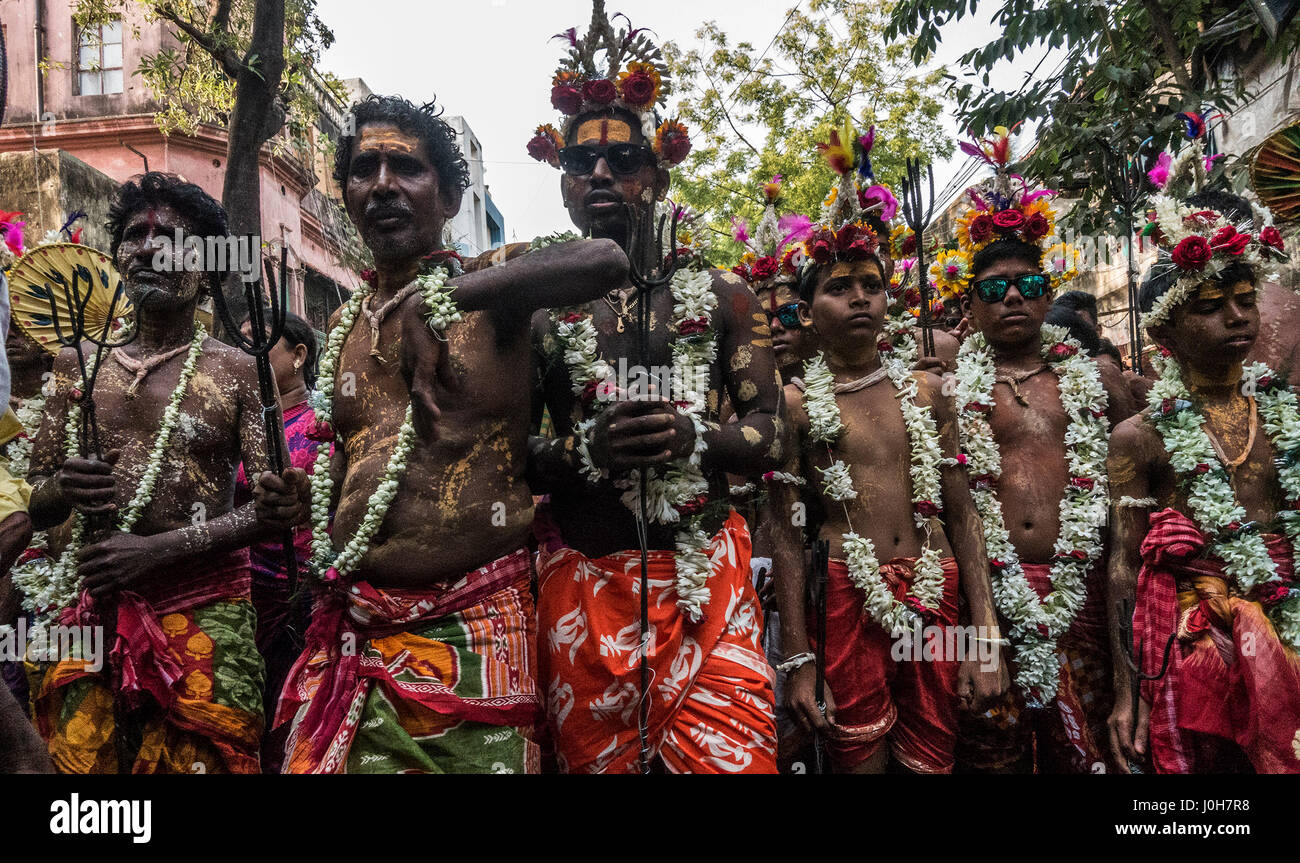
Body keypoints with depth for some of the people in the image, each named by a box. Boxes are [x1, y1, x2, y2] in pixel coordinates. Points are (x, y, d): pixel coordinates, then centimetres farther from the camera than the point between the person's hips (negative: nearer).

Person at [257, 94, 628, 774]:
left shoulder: (488, 289, -4)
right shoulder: (343, 325, 13)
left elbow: (605, 260, -25)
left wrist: (449, 293, -27)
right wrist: (302, 496, 6)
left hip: (474, 625, -4)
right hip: (355, 630, 5)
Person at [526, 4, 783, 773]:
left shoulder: (722, 298, 7)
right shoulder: (536, 306, 6)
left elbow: (771, 437, 2)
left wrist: (694, 438, -17)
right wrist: (584, 451, -18)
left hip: (708, 580, 0)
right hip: (581, 586, 0)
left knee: (731, 756, -3)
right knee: (596, 758, 9)